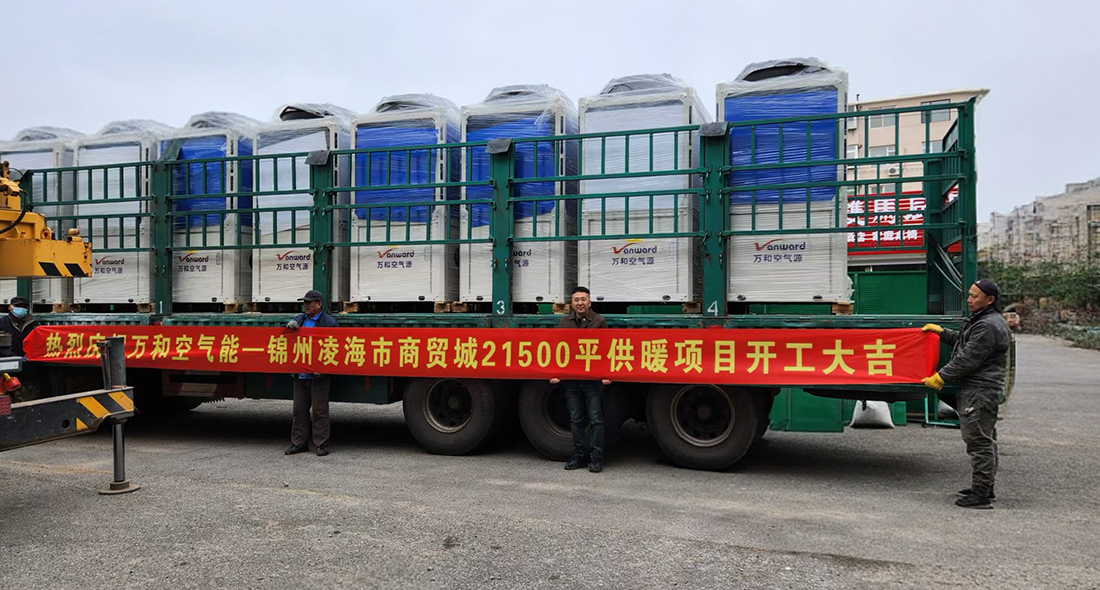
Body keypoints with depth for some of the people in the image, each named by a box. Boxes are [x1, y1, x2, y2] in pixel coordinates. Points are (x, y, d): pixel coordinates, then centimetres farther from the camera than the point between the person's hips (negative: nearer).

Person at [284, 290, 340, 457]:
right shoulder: (300, 318, 17)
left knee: (319, 410, -1)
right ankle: (299, 443, 19)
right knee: (299, 409, 11)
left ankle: (321, 444, 4)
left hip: (319, 375, -6)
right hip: (300, 374, 6)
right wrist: (290, 325, -2)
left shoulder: (329, 322, -4)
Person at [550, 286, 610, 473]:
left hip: (593, 379, -3)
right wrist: (555, 373, 1)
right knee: (575, 420, 10)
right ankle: (579, 456, 20)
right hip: (570, 379, 3)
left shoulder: (599, 321, -1)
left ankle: (596, 458, 9)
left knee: (595, 419, 1)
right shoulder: (564, 323, 8)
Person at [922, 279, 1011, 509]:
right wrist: (942, 332, 23)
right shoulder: (980, 321, 17)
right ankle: (985, 487, 27)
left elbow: (968, 359, -21)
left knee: (979, 440, -8)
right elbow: (962, 342, 32)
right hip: (975, 389, 12)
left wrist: (941, 377, -15)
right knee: (985, 439, 17)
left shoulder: (988, 327, -18)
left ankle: (981, 494, -5)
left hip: (980, 391, -12)